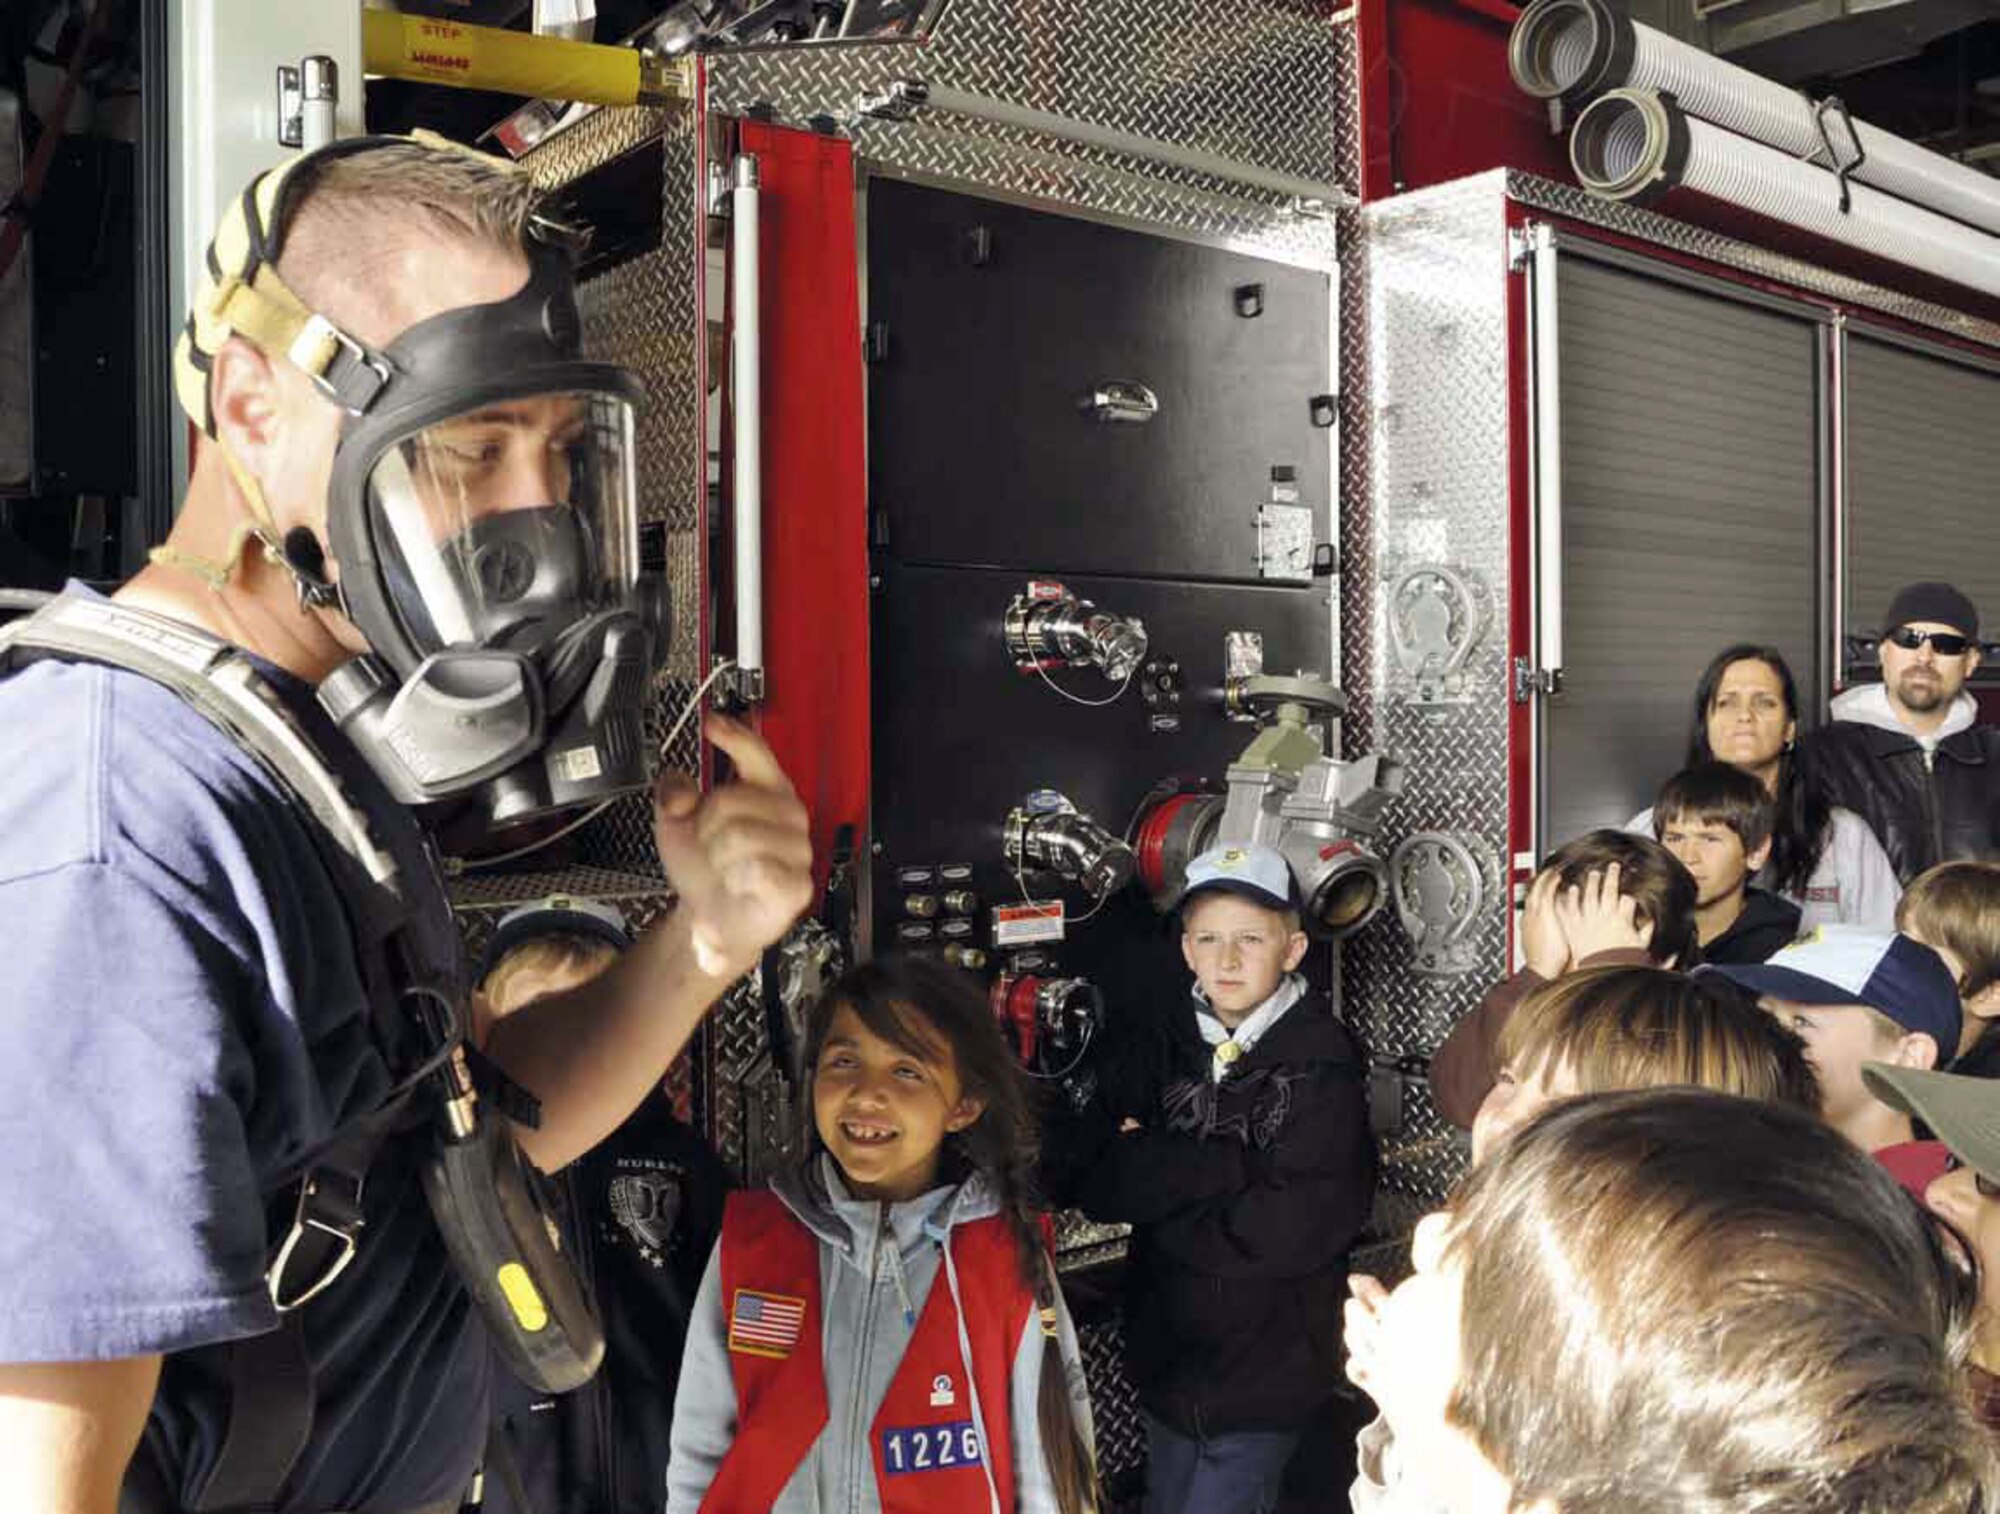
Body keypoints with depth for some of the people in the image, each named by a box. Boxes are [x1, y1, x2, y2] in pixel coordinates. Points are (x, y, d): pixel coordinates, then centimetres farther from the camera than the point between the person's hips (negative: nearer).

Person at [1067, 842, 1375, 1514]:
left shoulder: (1324, 1062, -14)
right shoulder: (1159, 1049, -1)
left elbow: (1299, 1226, -21)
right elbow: (1096, 1183, -11)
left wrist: (1158, 1184, -13)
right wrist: (1232, 1165, -21)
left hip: (1267, 1372, -5)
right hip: (1167, 1353, 5)